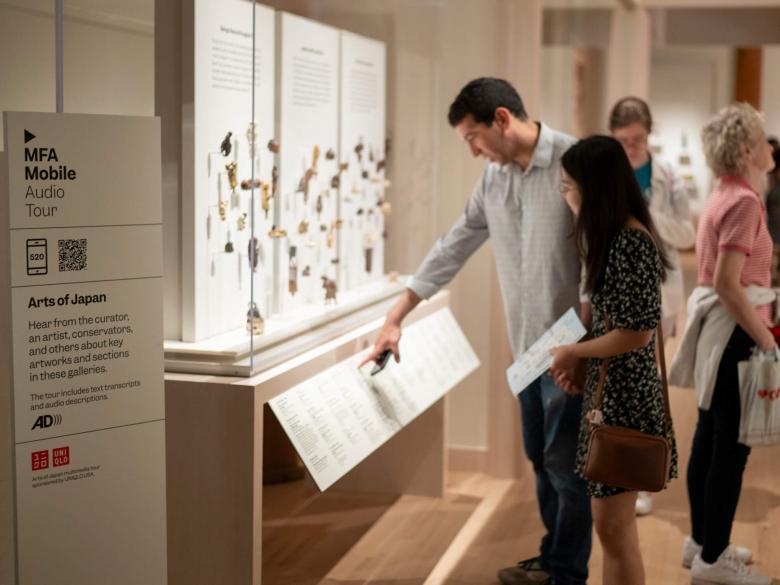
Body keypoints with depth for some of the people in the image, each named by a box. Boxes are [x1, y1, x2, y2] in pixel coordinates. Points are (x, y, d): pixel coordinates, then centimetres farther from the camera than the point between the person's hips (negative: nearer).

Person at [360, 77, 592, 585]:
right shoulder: (494, 177, 9)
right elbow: (454, 249, 13)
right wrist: (396, 319, 11)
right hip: (528, 344, 7)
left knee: (565, 462, 3)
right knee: (540, 457, 16)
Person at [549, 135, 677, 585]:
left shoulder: (632, 242, -19)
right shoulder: (614, 236, 11)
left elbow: (637, 333, -22)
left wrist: (573, 352, -10)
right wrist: (577, 358, 3)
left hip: (624, 396, -10)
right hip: (608, 390, 10)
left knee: (612, 525, -1)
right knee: (614, 522, 17)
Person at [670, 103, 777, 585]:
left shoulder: (724, 196, 12)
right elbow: (727, 284, -23)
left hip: (718, 325, 10)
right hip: (734, 330, -10)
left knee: (711, 436, 15)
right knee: (732, 445, -2)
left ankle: (702, 542, 25)